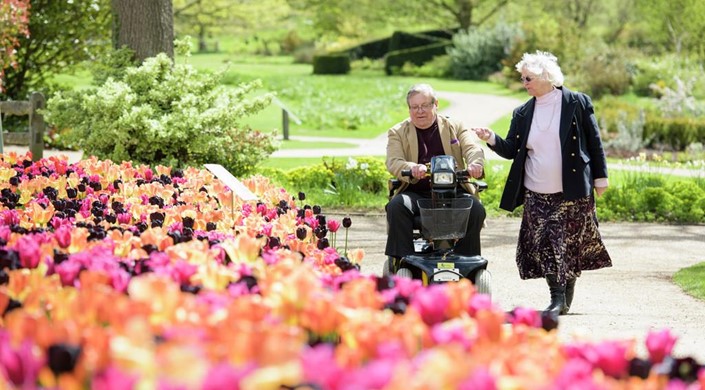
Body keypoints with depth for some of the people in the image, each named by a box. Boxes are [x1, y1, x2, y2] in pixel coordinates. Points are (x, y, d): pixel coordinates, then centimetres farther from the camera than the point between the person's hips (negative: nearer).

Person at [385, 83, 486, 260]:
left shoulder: (455, 127, 15)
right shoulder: (398, 132, 12)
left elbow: (473, 149, -2)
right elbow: (393, 162, -5)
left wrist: (475, 164, -29)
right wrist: (412, 168, -30)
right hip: (416, 193, 0)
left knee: (476, 209, -28)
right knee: (396, 206, -31)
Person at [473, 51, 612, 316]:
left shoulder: (577, 104, -3)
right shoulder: (523, 114, 8)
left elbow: (594, 141, 1)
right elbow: (511, 150, 9)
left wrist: (600, 177, 1)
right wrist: (491, 139, -10)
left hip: (573, 193, -3)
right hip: (537, 195, 3)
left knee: (571, 245, 2)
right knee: (544, 246, -5)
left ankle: (567, 297, 16)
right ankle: (557, 298, -1)